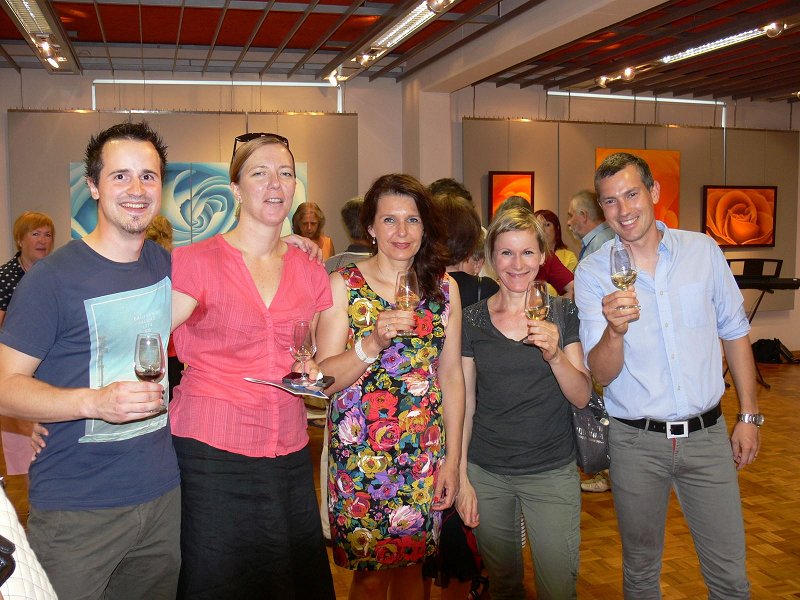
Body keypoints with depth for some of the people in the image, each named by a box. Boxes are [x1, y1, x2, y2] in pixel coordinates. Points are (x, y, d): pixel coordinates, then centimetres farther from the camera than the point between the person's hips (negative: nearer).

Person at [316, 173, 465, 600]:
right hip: (360, 452, -2)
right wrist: (373, 342, -25)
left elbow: (451, 375, 6)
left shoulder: (444, 288, 4)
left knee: (411, 564, 14)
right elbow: (325, 379, -9)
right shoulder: (343, 285, -5)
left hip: (426, 451, 3)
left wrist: (453, 457, 4)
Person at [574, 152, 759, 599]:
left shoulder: (702, 250, 0)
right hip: (636, 441, -1)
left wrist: (750, 415, 8)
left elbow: (735, 331, 10)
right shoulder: (593, 272, -6)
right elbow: (602, 374, -11)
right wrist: (615, 329, -31)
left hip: (707, 434, 1)